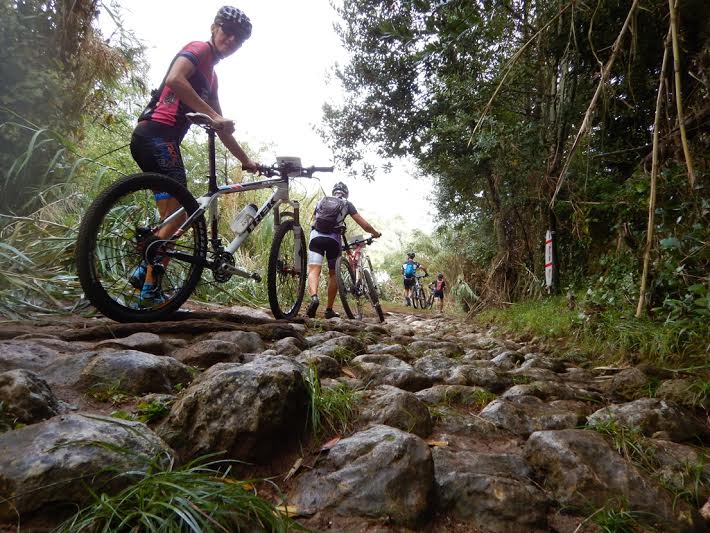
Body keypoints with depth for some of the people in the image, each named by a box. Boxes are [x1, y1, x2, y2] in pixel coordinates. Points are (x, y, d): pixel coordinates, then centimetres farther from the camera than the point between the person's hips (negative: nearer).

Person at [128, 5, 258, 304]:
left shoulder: (211, 76, 28)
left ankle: (145, 272, 13)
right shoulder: (200, 49, 0)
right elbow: (174, 79, -22)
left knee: (173, 217, 11)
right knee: (177, 215, -12)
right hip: (159, 136, -10)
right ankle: (150, 287, -9)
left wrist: (246, 160, 30)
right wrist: (214, 116, -23)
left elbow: (222, 129, 29)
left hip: (148, 137, 10)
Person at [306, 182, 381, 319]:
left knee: (314, 270, -9)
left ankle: (314, 297, -39)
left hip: (316, 236, 1)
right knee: (333, 273, 14)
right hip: (334, 239, -1)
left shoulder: (322, 201, 25)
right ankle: (329, 310, 17)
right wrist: (376, 233, 31)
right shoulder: (347, 204, 17)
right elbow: (364, 225, 13)